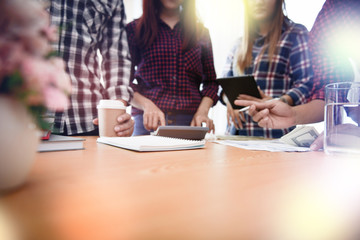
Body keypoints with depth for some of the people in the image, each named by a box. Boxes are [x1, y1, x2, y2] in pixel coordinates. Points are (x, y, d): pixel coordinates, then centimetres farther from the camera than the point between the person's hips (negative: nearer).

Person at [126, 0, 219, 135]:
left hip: (190, 122, 2)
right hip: (147, 121, -1)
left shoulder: (201, 32, 14)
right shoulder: (134, 29, 7)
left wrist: (202, 111, -5)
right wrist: (147, 105, -15)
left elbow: (210, 82, 13)